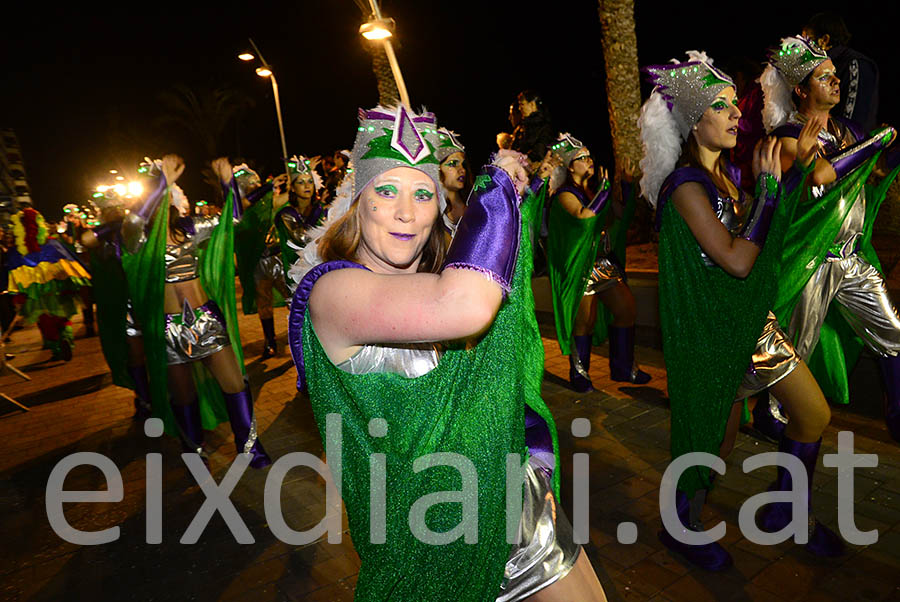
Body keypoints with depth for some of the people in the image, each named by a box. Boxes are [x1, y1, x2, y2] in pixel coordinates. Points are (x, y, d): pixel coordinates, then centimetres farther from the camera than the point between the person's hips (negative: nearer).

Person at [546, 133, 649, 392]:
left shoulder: (594, 190, 13)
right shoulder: (565, 194, -10)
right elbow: (583, 215, -28)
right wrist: (604, 190, -24)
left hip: (604, 262, 8)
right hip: (581, 267, -8)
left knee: (626, 307, 5)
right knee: (585, 321, -2)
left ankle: (622, 367, 19)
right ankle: (579, 373, 18)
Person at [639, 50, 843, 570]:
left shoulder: (728, 172, 6)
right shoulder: (686, 184, -20)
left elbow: (772, 230, 16)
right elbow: (737, 260, -26)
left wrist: (801, 163, 11)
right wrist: (767, 186, -18)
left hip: (754, 320, 9)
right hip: (715, 330, -8)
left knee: (816, 415, 16)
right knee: (718, 437, 7)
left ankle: (783, 512, 37)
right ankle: (681, 528, 31)